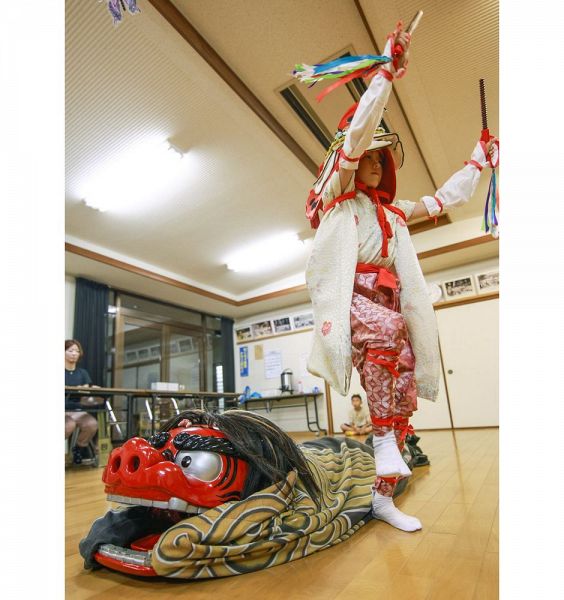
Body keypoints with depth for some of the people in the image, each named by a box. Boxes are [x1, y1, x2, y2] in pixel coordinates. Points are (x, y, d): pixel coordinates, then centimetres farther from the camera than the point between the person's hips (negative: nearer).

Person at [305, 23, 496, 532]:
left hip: (389, 302, 6)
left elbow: (448, 198, 36)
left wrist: (480, 158, 40)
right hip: (348, 295, -5)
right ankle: (382, 436, -23)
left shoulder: (394, 212, 27)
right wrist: (388, 71, -2)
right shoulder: (338, 194, 11)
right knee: (385, 331, -39)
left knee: (406, 396, -4)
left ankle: (383, 498, 8)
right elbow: (357, 132, -1)